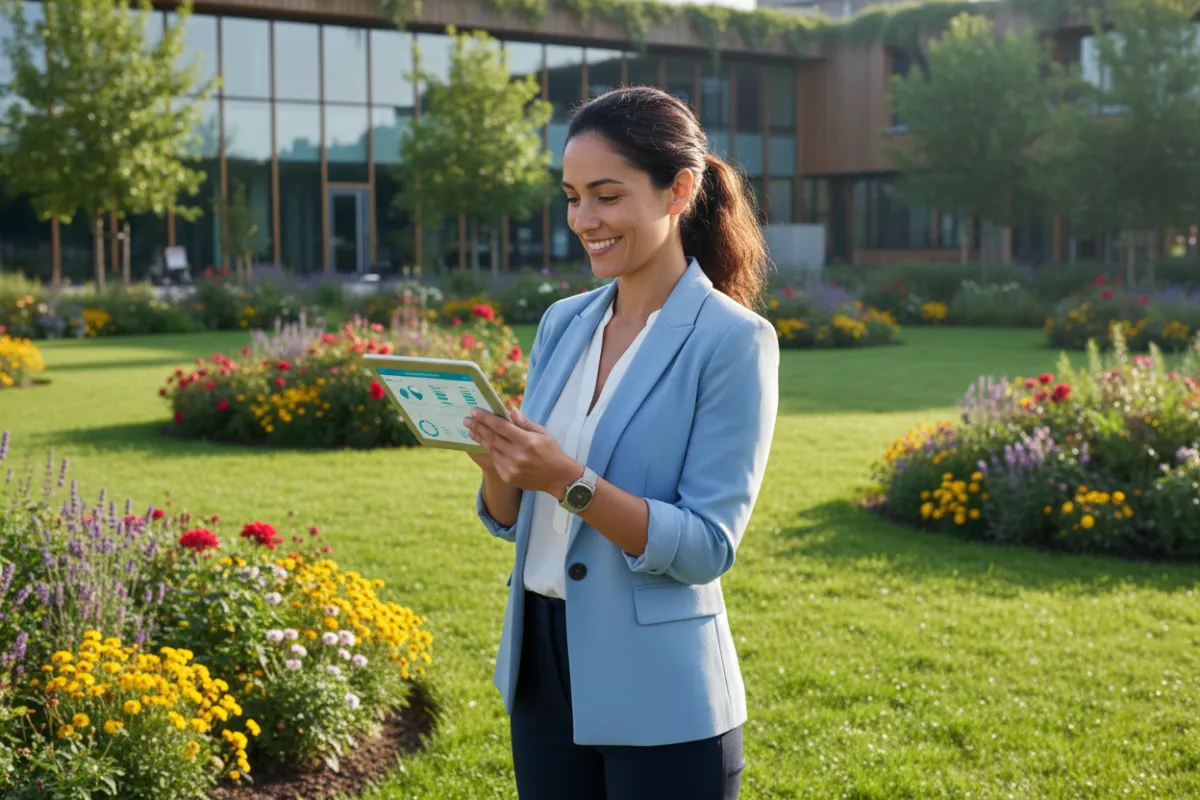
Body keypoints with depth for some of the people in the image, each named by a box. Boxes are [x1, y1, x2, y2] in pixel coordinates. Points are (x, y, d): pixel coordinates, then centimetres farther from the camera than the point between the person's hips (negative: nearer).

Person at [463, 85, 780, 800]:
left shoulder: (734, 340, -12)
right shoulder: (563, 324, 6)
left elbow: (707, 546, -17)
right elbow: (511, 519, 8)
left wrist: (569, 481, -27)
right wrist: (497, 462, -12)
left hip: (658, 700, -5)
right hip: (541, 671, 6)